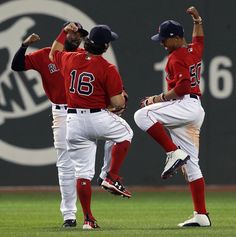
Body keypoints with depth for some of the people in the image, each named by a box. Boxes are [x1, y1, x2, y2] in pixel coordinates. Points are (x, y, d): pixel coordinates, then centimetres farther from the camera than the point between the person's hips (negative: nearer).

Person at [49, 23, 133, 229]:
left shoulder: (69, 59, 2)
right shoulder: (108, 69, -12)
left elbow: (53, 53, 26)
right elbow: (118, 102, -12)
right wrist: (122, 98, 11)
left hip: (73, 121, 4)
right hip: (98, 118, -4)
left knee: (83, 171, 8)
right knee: (125, 133, 26)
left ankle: (88, 218, 9)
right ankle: (112, 178, 14)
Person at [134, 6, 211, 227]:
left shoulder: (176, 57, -10)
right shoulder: (194, 50, 17)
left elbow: (183, 86, -22)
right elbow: (199, 39, 43)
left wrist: (158, 99, -16)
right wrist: (197, 20, 42)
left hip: (185, 105, -10)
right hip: (195, 111, 10)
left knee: (142, 115, -23)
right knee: (191, 164, 8)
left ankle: (174, 153, -22)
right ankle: (201, 215, 5)